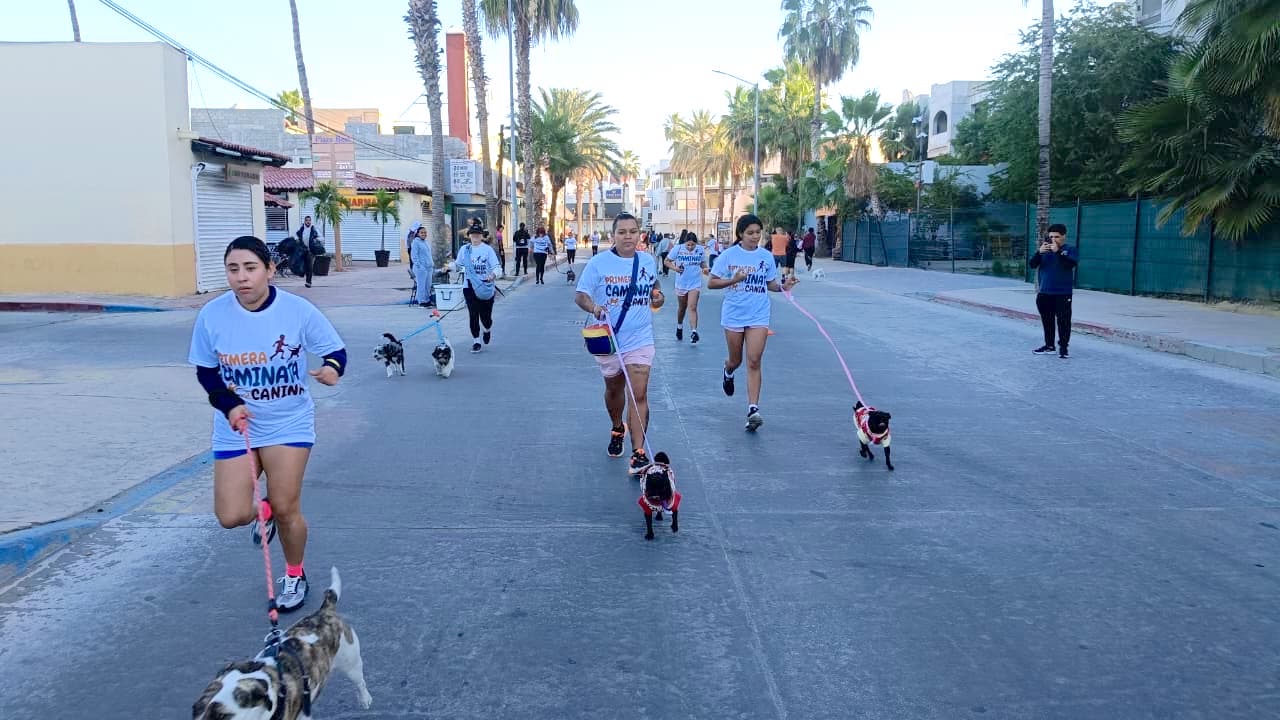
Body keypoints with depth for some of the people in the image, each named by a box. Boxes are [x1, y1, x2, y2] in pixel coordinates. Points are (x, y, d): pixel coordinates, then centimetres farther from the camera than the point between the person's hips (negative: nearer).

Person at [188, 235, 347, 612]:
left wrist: (332, 368, -30)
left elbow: (336, 350, -6)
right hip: (236, 427, 2)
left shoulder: (298, 310, -15)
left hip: (289, 423, -2)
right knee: (231, 516, -3)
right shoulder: (212, 315, -11)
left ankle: (295, 574, 28)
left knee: (286, 508, -1)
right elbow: (205, 370, 2)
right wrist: (228, 404, -15)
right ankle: (265, 509, 36)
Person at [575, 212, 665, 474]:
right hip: (609, 340, 0)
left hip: (640, 340, 0)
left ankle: (638, 453, -14)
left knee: (639, 394, -13)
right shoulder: (599, 263, -7)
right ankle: (617, 429, 49)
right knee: (614, 389, 20)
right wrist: (594, 307, -28)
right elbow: (580, 295, -7)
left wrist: (658, 298, -4)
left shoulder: (648, 261, 4)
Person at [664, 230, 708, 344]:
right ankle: (679, 326, 42)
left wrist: (704, 268, -11)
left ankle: (693, 332, -17)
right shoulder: (678, 249, -9)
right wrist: (674, 267, -20)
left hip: (695, 283, -1)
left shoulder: (701, 250, -4)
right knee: (682, 307, 16)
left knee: (692, 307, -13)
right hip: (681, 283, 1)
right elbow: (667, 261, -1)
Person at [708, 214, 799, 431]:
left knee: (754, 362, -9)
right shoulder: (728, 255, -4)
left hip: (758, 315, 0)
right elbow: (711, 283, -4)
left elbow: (770, 284, 12)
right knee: (736, 360, 13)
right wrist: (732, 280, -21)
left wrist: (783, 286, -9)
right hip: (734, 314, 0)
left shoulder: (766, 256, 2)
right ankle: (728, 372, 52)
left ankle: (753, 410, -11)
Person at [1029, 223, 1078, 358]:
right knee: (1047, 321, 11)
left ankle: (1063, 347, 0)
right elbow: (1031, 264, 1)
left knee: (1063, 321, -5)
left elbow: (1072, 264, -20)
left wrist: (1058, 251, -26)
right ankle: (1049, 346, 21)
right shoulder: (1044, 249, 10)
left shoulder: (1071, 249, -2)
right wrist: (1039, 252, -16)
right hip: (1044, 293, 5)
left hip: (1063, 293, -5)